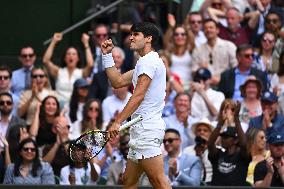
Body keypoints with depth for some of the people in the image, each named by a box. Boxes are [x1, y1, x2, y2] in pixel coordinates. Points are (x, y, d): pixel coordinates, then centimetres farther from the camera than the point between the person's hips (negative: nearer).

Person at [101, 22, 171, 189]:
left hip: (147, 127, -11)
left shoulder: (148, 61, -10)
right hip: (141, 129, 11)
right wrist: (107, 55, 20)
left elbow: (138, 96, -18)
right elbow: (118, 82, 24)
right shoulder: (144, 62, 23)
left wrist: (118, 121, -20)